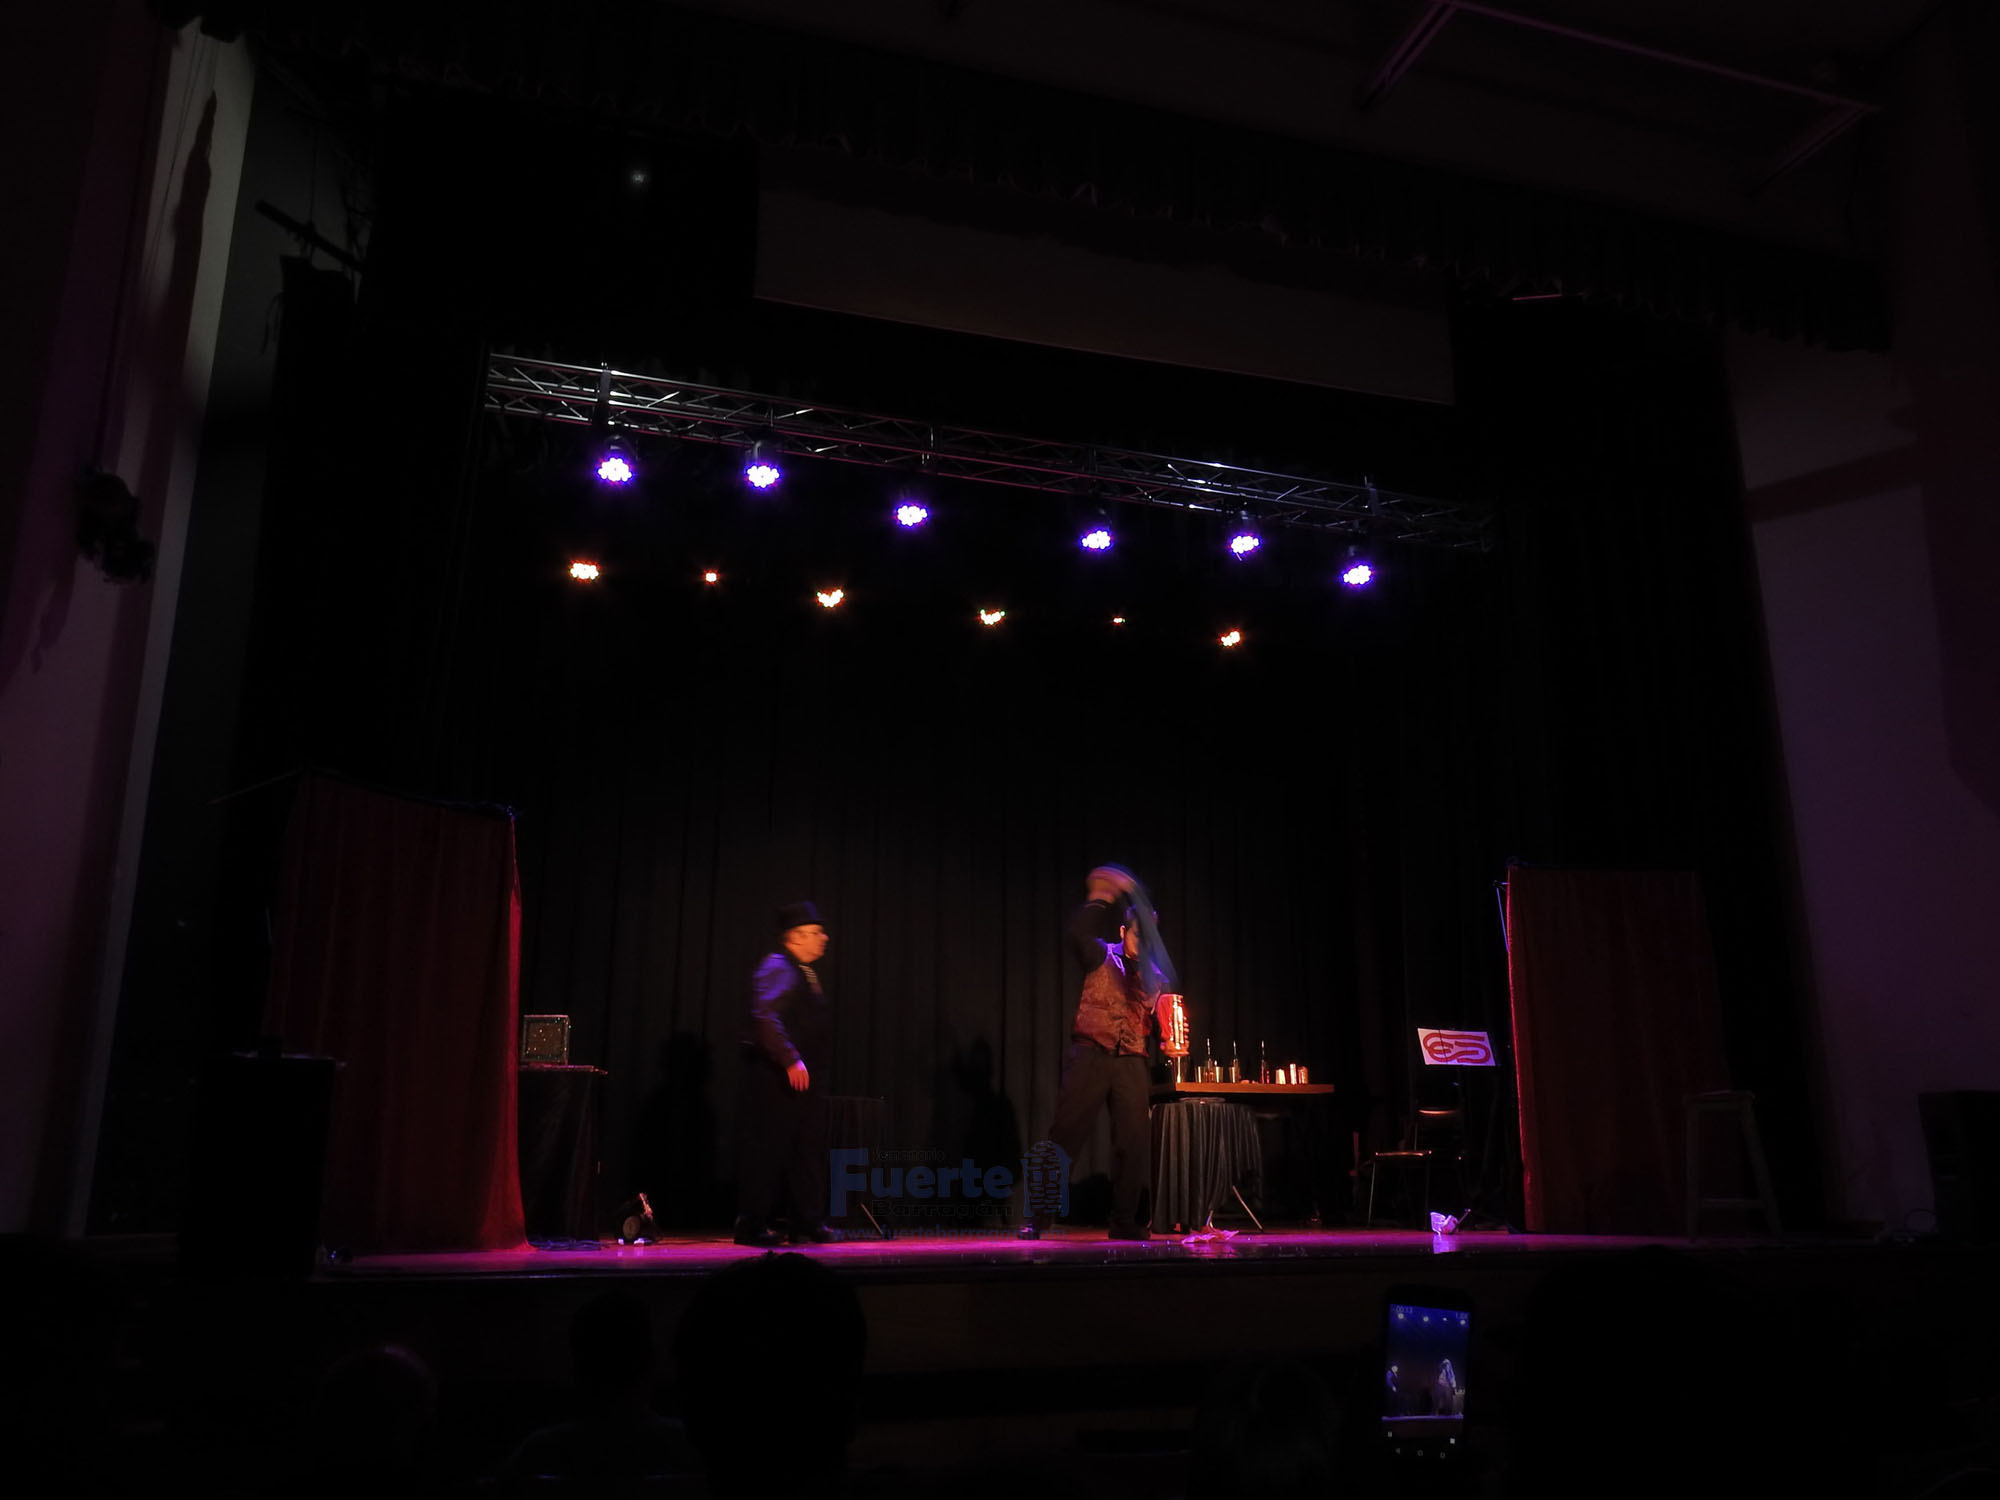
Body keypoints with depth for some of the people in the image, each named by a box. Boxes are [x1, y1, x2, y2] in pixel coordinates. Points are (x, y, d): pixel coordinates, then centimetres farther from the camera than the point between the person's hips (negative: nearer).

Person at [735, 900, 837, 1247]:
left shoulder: (805, 972, 17)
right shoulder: (777, 968, -13)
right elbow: (765, 1017, -26)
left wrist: (809, 1066, 16)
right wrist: (791, 1060, -29)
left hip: (804, 1076, 10)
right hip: (776, 1076, -10)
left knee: (809, 1149, 10)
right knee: (769, 1149, -3)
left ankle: (806, 1223, 17)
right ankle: (752, 1226, 6)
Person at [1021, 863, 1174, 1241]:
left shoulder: (1154, 977, 16)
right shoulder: (1102, 958, 4)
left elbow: (1159, 1022, 13)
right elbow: (1078, 933, -15)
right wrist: (1099, 898, -19)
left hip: (1131, 1060, 4)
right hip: (1091, 1053, -4)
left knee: (1134, 1139, -1)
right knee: (1066, 1133, -5)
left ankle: (1124, 1220, 11)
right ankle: (1037, 1216, 1)